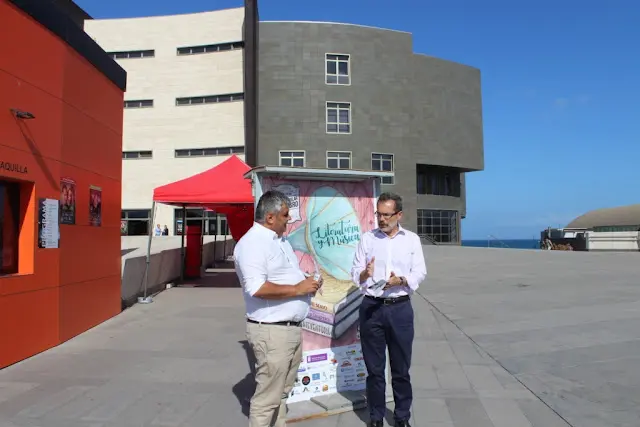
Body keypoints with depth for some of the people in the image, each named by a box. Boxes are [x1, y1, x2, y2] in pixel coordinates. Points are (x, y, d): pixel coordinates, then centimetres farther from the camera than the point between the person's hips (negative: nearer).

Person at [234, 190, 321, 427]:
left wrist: (307, 282, 3)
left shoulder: (281, 240, 14)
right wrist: (297, 289, -19)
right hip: (271, 330, -9)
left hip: (292, 327, 10)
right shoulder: (252, 243, -17)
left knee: (282, 391, 20)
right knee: (267, 396, 2)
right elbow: (257, 288, -28)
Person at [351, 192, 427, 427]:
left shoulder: (412, 239, 5)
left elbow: (420, 272, -1)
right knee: (374, 368, 10)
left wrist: (401, 281, -19)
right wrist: (364, 274, -22)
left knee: (401, 368, 11)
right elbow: (355, 273, 0)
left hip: (401, 308, 0)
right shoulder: (367, 238, 4)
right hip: (371, 308, 0)